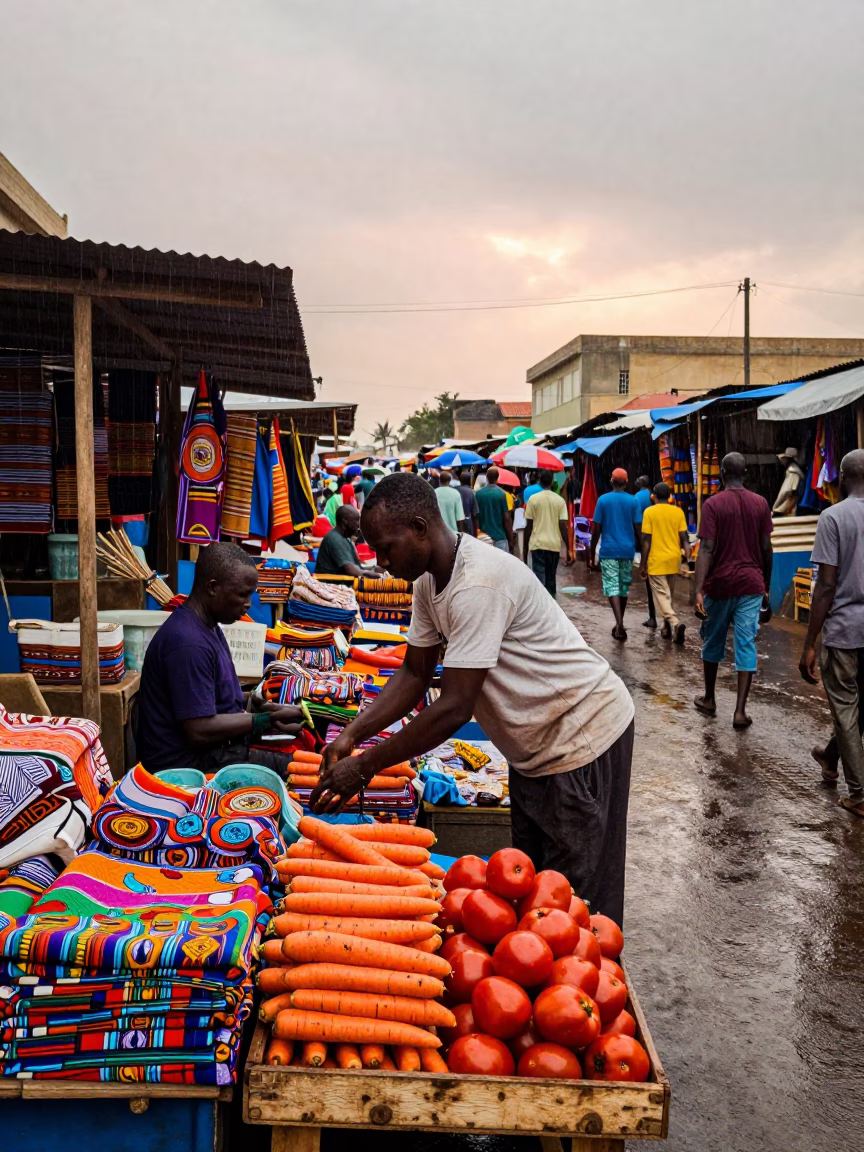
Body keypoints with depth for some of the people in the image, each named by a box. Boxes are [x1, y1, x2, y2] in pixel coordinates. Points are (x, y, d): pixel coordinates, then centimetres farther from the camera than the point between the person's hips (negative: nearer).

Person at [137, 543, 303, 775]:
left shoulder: (209, 627, 11)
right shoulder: (188, 643, -22)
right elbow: (200, 731, -22)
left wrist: (261, 709, 2)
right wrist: (267, 720, -13)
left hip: (217, 753, 10)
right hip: (188, 765, -10)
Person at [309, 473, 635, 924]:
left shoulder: (478, 584, -31)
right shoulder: (430, 580, -1)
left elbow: (453, 708, -31)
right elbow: (414, 674, 6)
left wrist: (363, 767, -24)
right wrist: (352, 734, -7)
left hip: (582, 738, -9)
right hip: (535, 746, 10)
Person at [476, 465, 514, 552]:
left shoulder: (478, 494, 0)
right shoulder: (502, 494, -10)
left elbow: (475, 516, 6)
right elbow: (507, 518, -9)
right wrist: (511, 540, 0)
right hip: (500, 537, -3)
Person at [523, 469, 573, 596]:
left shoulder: (533, 499, -2)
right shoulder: (560, 500, 2)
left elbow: (528, 526, -2)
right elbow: (563, 526, -2)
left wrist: (525, 548, 6)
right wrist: (568, 549, 1)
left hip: (538, 544, -2)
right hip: (554, 545, 2)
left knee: (539, 578, -5)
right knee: (551, 578, 14)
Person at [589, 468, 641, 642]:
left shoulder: (603, 500, -2)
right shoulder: (633, 501, 1)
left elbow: (596, 530, -2)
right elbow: (637, 530, 0)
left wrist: (591, 555, 4)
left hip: (608, 551, -2)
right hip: (627, 551, 2)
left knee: (612, 587, -7)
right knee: (624, 588, 15)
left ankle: (620, 624, -26)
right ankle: (619, 623, 24)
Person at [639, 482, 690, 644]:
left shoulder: (649, 512, -7)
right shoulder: (678, 512, 2)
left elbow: (646, 540, -9)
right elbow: (684, 538, 0)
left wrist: (642, 564, -4)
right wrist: (687, 557, 7)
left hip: (656, 561, -4)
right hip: (674, 560, 4)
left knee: (662, 596, -3)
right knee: (668, 595, 18)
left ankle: (675, 623, -23)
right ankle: (667, 628, 24)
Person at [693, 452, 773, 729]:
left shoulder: (713, 504, -7)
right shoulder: (761, 503, 2)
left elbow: (706, 549, -15)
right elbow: (766, 549, 4)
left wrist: (698, 590, -18)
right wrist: (766, 586, 15)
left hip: (720, 584, -1)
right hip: (751, 584, 1)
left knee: (713, 642, 15)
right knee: (746, 646, 1)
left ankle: (709, 699, 27)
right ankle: (740, 710, -4)